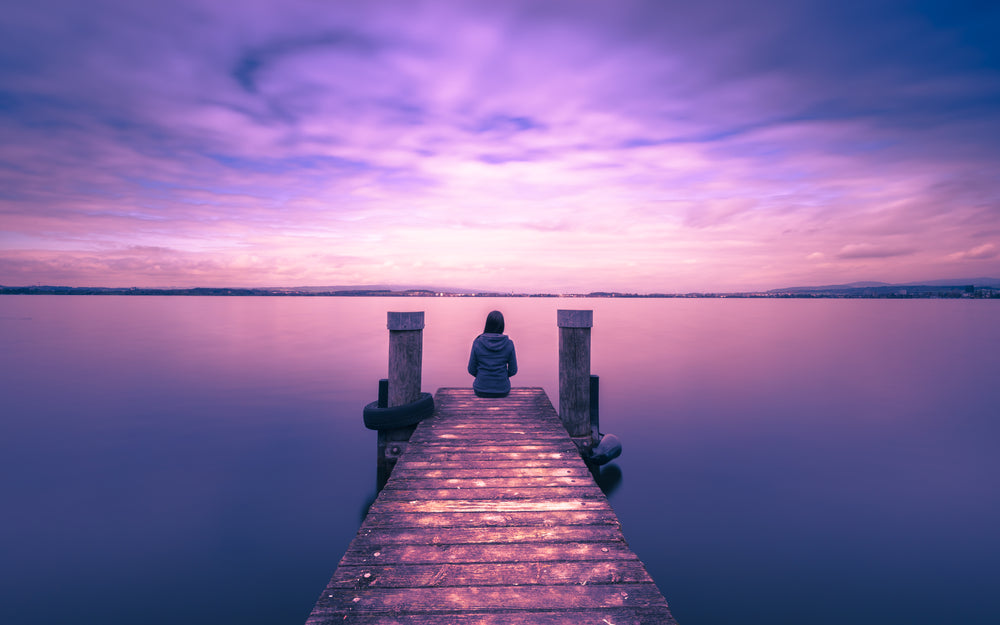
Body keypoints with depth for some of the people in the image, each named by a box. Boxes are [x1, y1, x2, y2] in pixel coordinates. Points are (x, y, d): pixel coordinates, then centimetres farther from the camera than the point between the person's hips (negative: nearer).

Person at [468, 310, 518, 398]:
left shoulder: (477, 343, -14)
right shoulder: (509, 343, -13)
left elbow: (471, 370, -6)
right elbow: (513, 370, -5)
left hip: (481, 390, 0)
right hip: (503, 391, 0)